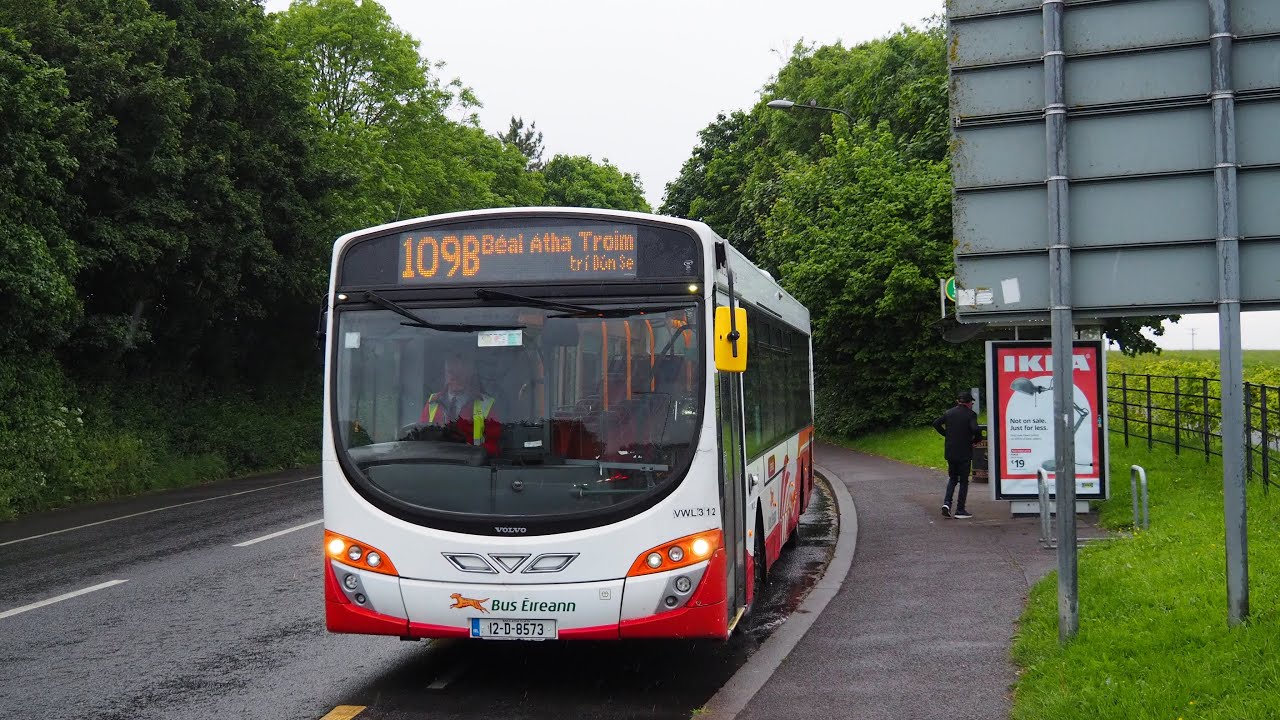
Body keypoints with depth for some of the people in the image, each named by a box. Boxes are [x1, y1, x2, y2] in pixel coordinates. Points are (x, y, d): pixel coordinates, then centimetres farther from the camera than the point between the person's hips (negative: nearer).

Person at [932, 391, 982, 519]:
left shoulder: (949, 413, 4)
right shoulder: (970, 414, -10)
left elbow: (936, 423, 3)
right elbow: (976, 429, -24)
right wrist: (977, 439, -5)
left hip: (950, 452, 4)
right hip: (964, 453, -4)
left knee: (952, 478, 19)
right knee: (964, 481, 6)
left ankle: (947, 502, 0)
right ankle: (960, 510, 7)